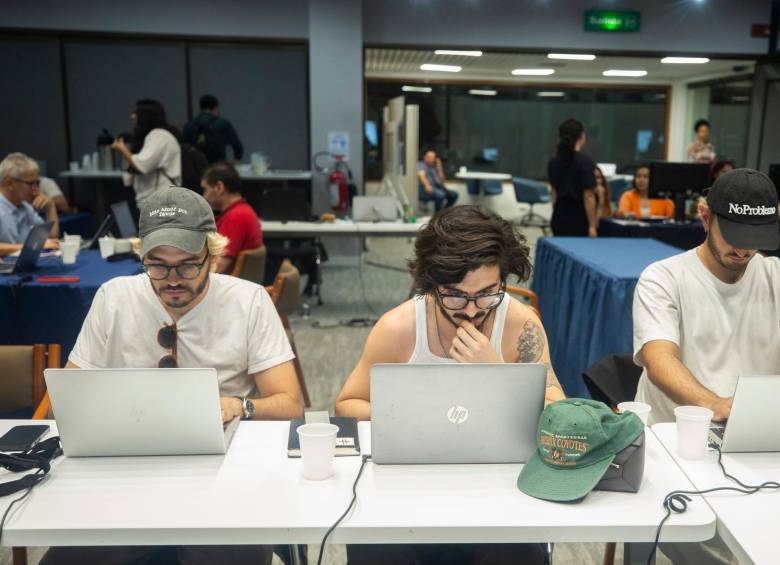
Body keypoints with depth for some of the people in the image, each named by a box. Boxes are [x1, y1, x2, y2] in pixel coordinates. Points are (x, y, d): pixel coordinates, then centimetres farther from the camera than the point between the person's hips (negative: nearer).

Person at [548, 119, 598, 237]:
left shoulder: (554, 162, 6)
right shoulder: (585, 162, -13)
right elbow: (588, 197, -14)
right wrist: (592, 226, -12)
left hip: (559, 219, 6)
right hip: (579, 220, -6)